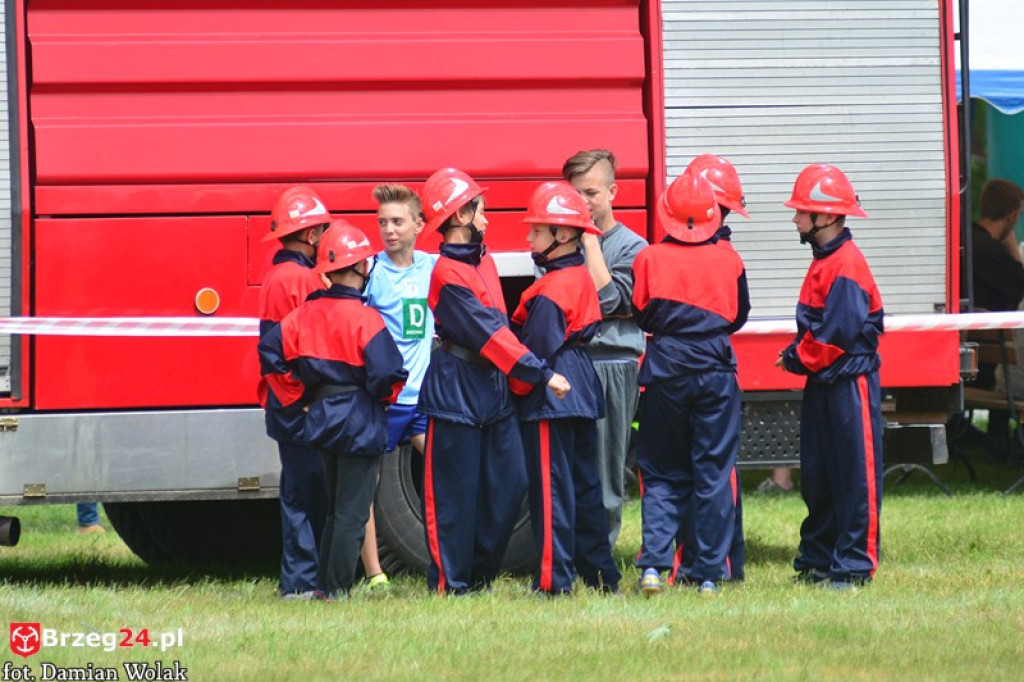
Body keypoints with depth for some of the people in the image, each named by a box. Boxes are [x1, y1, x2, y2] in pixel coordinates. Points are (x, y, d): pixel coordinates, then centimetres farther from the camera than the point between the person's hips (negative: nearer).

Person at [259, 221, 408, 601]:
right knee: (352, 512, -1)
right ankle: (336, 589, -2)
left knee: (335, 509, 19)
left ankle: (323, 584, 21)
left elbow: (271, 351, 2)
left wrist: (297, 399, 9)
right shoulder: (364, 319, -17)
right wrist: (386, 397, 1)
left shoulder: (307, 313, 2)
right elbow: (385, 373, -22)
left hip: (321, 419, 7)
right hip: (360, 423, -7)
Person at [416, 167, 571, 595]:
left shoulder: (484, 262, 13)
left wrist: (521, 381, 7)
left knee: (510, 484, 5)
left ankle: (479, 575, 14)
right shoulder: (447, 274, -16)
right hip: (456, 394, -8)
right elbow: (488, 334, -20)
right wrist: (541, 374, -21)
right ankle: (450, 583, 4)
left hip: (494, 389, 8)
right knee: (456, 493, -3)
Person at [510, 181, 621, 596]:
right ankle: (601, 573, 19)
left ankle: (554, 580, -7)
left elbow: (537, 349, -20)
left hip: (551, 396, -9)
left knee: (550, 485, -6)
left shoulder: (550, 290, -17)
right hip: (583, 393, 9)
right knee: (584, 481, 14)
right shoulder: (582, 278, 11)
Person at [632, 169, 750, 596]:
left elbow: (641, 316, 3)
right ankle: (710, 573, 4)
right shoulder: (728, 260, -2)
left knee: (662, 473, 9)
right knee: (713, 473, 5)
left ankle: (653, 564, -5)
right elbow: (739, 316, 10)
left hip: (665, 369, 0)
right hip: (716, 369, 0)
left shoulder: (649, 260, -6)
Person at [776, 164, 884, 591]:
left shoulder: (846, 266, -17)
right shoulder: (824, 261, 14)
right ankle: (816, 563, 20)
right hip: (823, 384, 10)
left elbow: (839, 332, -22)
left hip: (849, 382, -10)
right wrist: (797, 356, 5)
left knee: (855, 477, -4)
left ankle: (853, 567, -2)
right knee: (816, 479, 13)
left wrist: (797, 358, -11)